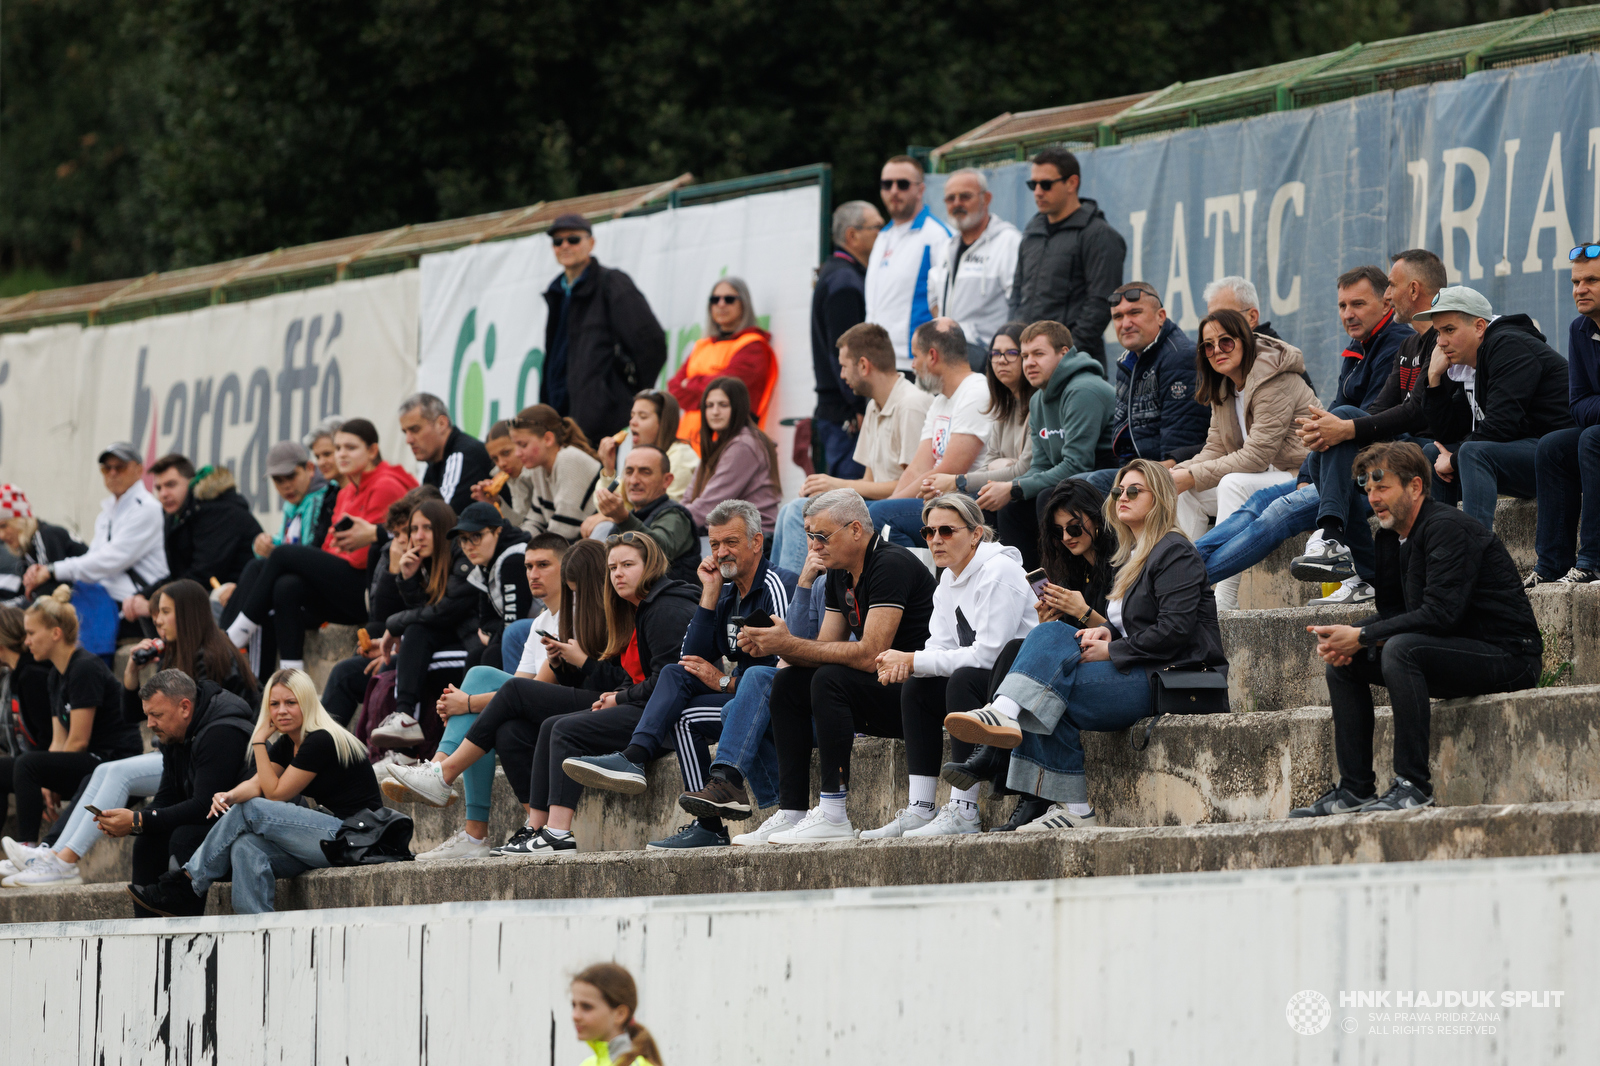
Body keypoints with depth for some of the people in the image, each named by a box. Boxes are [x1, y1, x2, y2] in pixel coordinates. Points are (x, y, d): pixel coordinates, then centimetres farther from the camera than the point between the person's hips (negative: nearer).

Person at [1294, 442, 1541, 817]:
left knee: (1401, 649, -33)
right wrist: (1347, 639, -9)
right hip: (1455, 653, 10)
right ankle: (1355, 789, 2)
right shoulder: (1391, 537, 9)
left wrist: (1362, 637, -23)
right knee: (1343, 662, 6)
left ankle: (1413, 784, -30)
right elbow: (1392, 612, 12)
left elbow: (1441, 613, -27)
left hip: (1508, 657, -10)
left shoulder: (1448, 528, -18)